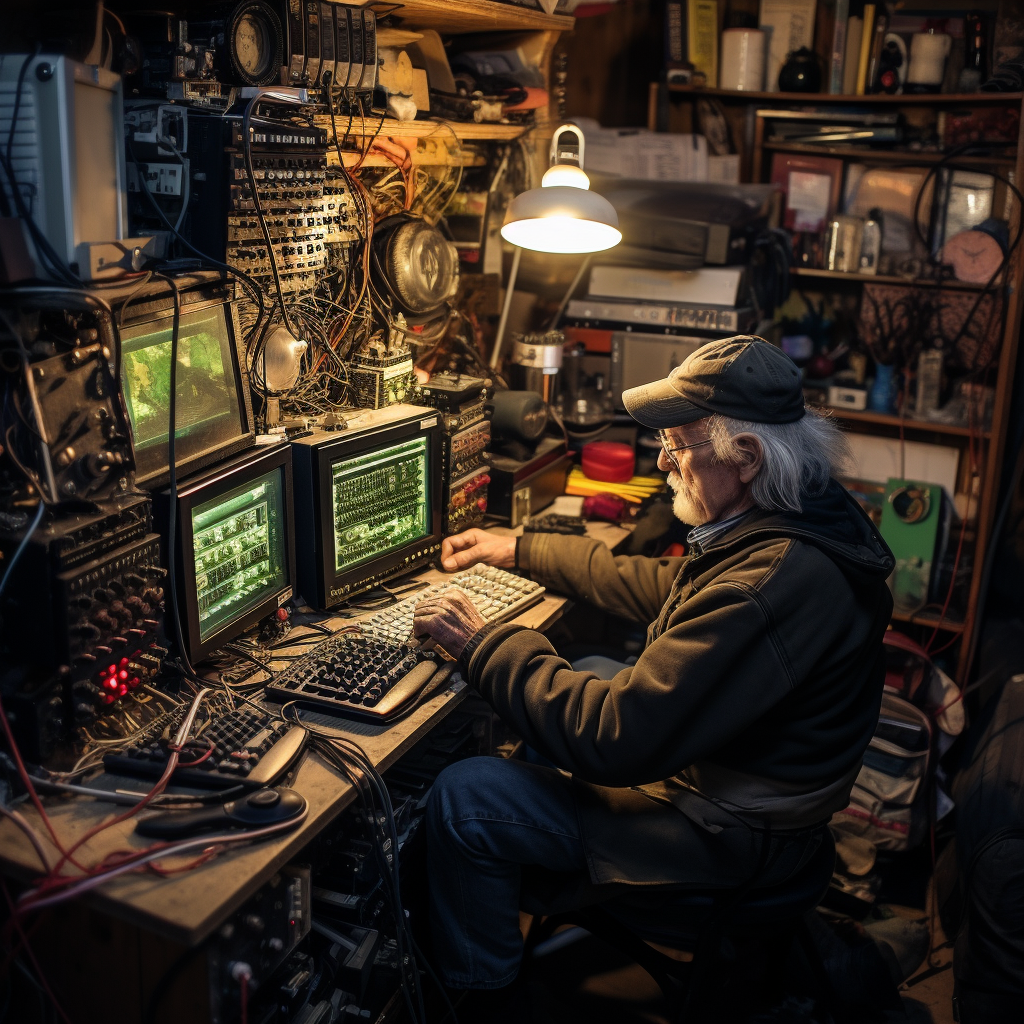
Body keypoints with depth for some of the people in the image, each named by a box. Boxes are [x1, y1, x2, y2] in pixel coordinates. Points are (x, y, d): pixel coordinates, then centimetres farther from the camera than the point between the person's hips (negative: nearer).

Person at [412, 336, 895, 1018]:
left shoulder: (777, 581, -35)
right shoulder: (798, 522, -2)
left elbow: (616, 740, -33)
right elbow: (663, 589, 13)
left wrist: (481, 645, -22)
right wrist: (517, 550, 16)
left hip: (731, 830, -10)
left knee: (462, 800, -11)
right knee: (580, 674, 24)